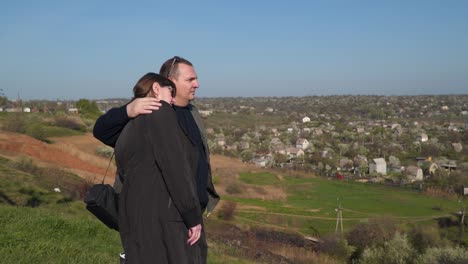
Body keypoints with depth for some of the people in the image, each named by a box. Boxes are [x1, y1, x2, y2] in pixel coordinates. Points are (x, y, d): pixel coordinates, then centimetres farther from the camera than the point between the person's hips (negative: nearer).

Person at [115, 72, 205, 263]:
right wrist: (193, 216, -13)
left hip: (136, 219, 9)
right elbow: (174, 166, -15)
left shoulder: (126, 134, 20)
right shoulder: (160, 112, -6)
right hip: (164, 218, -9)